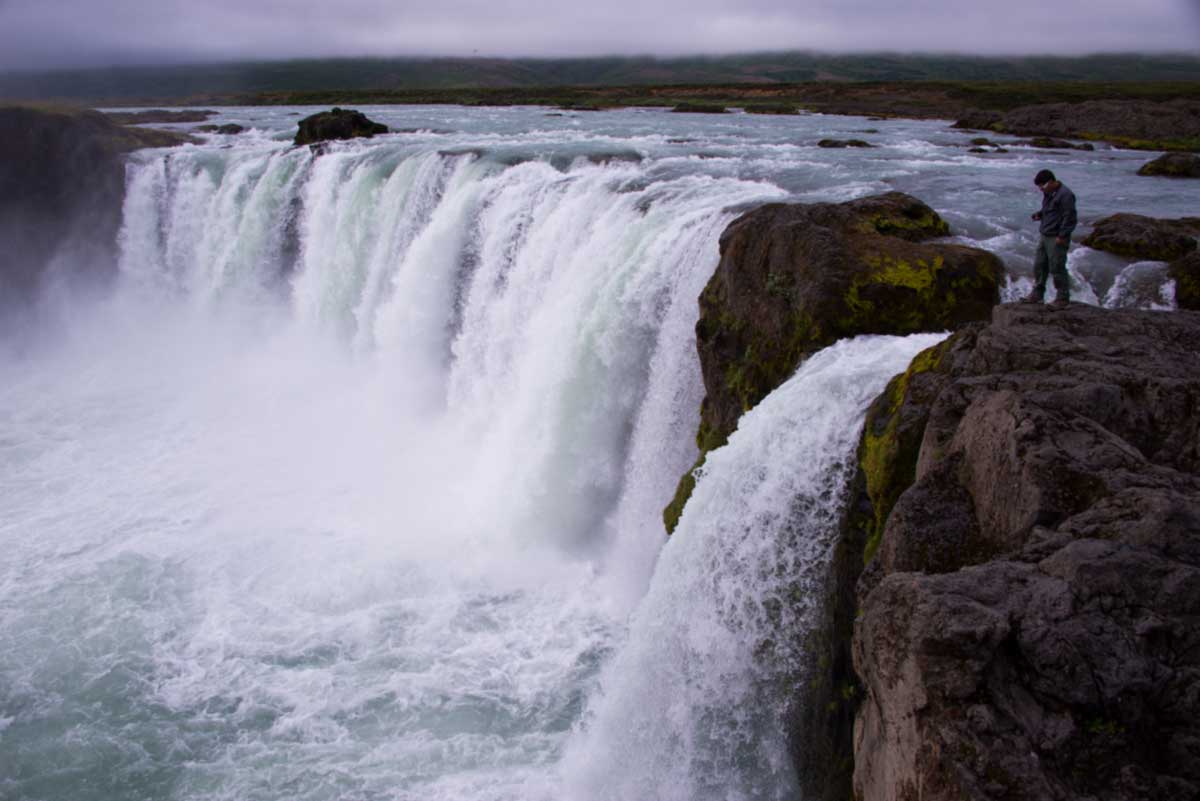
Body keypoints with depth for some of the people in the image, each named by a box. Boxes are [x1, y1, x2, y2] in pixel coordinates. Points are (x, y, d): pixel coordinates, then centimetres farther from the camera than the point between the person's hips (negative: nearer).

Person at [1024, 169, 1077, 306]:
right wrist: (1040, 214, 6)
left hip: (1057, 238, -9)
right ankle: (1037, 293, 22)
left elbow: (1070, 218, -19)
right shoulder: (1048, 193, 12)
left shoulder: (1065, 195, -17)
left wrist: (1062, 236, -20)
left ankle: (1063, 297, 6)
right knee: (1039, 265, 12)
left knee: (1057, 267, -4)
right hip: (1044, 235, 9)